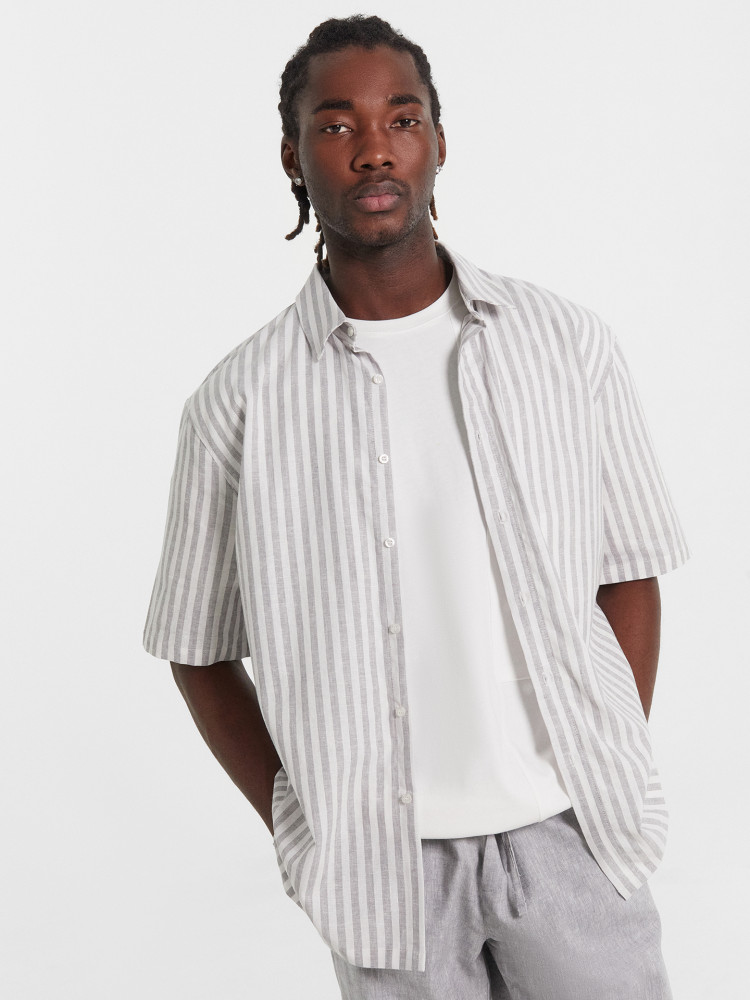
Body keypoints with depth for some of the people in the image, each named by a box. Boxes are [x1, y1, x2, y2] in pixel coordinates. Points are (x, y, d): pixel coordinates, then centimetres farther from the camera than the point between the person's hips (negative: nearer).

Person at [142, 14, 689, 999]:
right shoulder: (239, 400, -4)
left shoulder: (568, 345, -1)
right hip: (385, 857, -1)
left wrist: (615, 785, 1)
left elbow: (627, 575, 6)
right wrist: (301, 828, -1)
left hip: (566, 833, 1)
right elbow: (198, 649, 5)